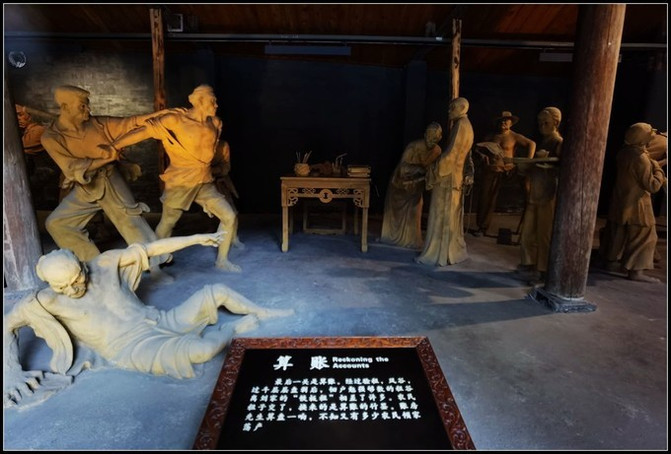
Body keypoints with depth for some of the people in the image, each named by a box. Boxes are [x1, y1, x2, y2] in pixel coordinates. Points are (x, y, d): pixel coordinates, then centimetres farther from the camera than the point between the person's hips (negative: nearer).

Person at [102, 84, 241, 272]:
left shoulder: (215, 123, 4)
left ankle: (222, 260, 11)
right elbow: (143, 132, -14)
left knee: (230, 217, -4)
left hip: (205, 183, 5)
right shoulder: (175, 120, -12)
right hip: (180, 183, -5)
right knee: (166, 226, 6)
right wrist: (113, 146, -14)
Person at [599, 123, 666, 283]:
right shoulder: (641, 159, -23)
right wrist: (659, 169, -7)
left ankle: (612, 261, 28)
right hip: (636, 204, -8)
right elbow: (652, 186, -19)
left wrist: (657, 164, 13)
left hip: (620, 201, 8)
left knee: (618, 233, 17)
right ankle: (635, 270, 3)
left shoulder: (624, 152, 2)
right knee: (642, 235, 1)